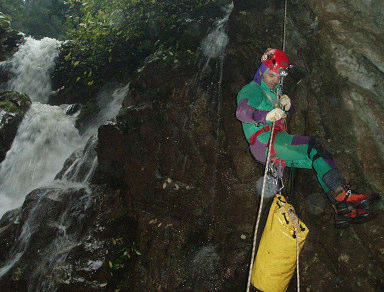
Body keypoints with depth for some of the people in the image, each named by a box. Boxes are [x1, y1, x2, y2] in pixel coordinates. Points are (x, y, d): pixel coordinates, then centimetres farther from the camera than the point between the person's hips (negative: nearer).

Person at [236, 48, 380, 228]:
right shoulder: (251, 90, 1)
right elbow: (241, 112, -20)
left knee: (320, 160, -12)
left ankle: (342, 211, -18)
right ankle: (344, 195, -28)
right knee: (314, 146, -26)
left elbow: (286, 113, 25)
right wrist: (266, 115, -41)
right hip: (263, 140, -8)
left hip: (278, 140, 8)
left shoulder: (275, 90, 28)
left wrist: (286, 104, -1)